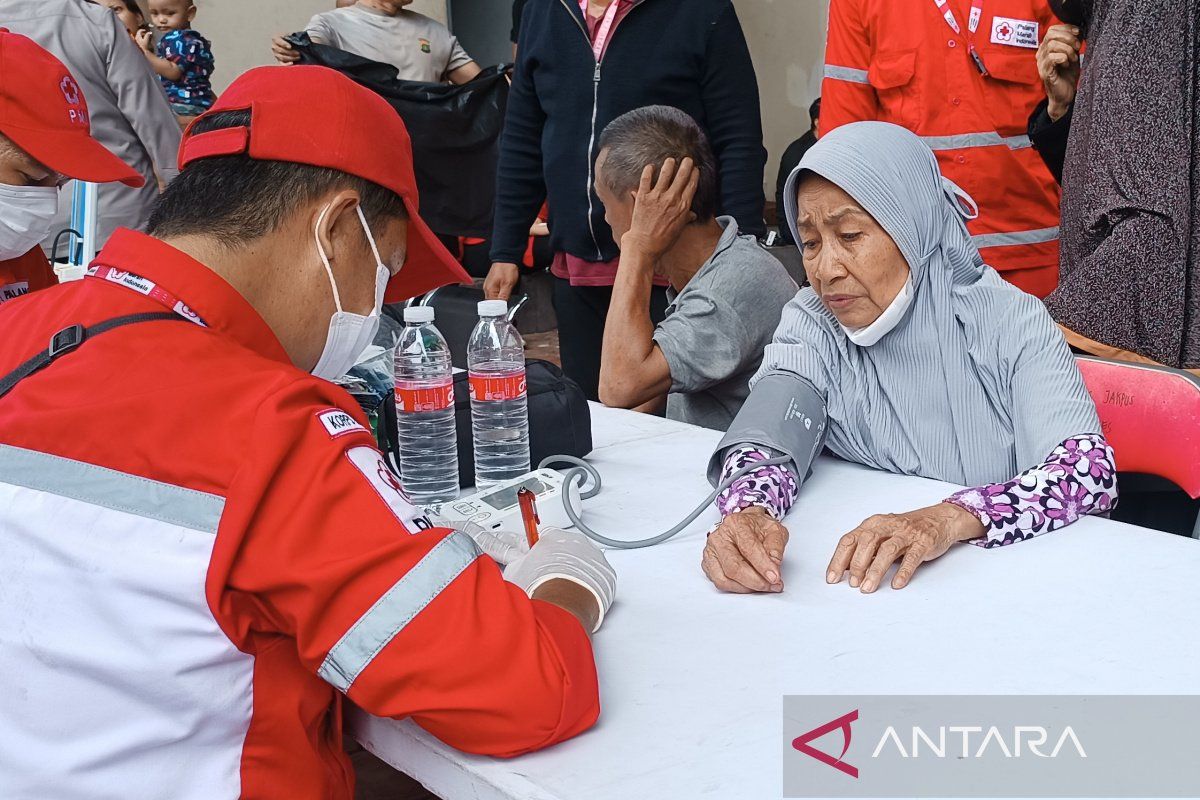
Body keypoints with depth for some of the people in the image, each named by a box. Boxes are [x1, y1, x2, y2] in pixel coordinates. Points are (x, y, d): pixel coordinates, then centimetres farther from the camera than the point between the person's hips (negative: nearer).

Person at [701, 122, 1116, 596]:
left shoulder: (1007, 322, -7)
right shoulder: (813, 323, 0)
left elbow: (1091, 468, -20)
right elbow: (768, 436, -15)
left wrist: (951, 518, -36)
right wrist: (747, 512, -38)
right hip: (862, 583, 1)